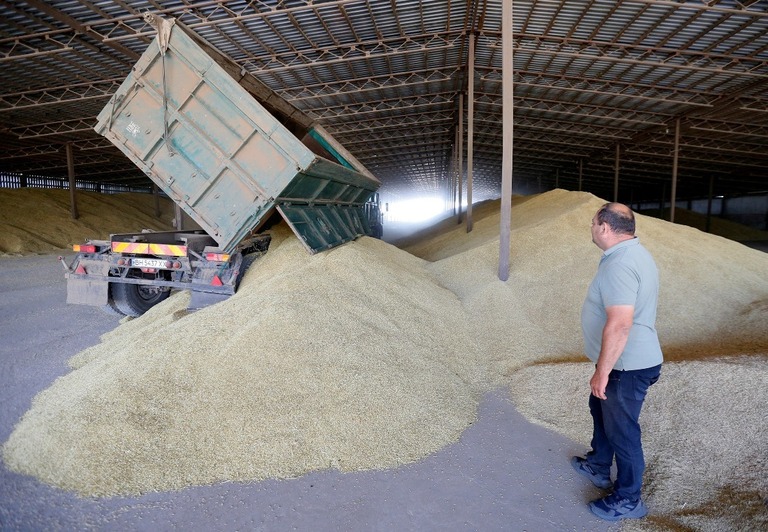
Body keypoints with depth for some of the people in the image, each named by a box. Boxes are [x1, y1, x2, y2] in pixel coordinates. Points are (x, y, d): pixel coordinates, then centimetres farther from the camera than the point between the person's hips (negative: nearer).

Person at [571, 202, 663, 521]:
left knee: (621, 430, 6)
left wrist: (602, 372, -25)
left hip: (626, 366, -11)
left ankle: (628, 501, 26)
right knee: (600, 409, 27)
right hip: (630, 359, 11)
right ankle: (598, 467, 47)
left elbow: (619, 324, -33)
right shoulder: (636, 252, 7)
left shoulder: (619, 265, -27)